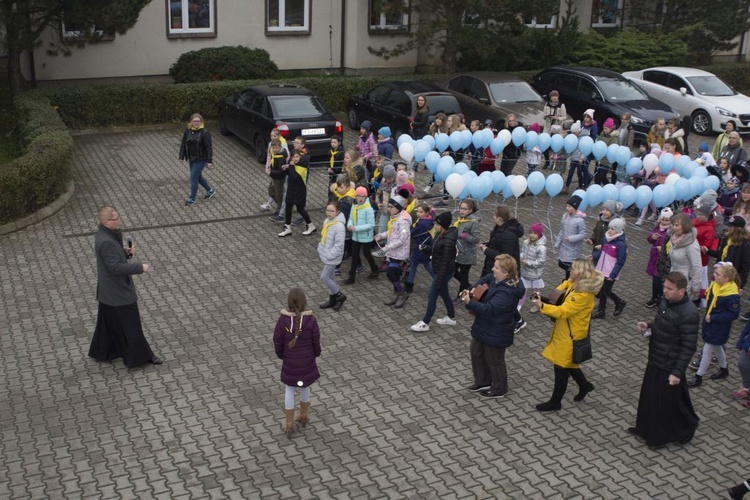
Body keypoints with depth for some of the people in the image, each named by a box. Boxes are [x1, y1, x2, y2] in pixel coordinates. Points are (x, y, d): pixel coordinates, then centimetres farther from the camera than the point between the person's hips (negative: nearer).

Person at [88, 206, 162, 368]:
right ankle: (140, 356, 18)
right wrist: (140, 268, -23)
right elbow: (116, 267, -30)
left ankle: (101, 352, 39)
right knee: (130, 325, 4)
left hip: (109, 289, 10)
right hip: (117, 292, -10)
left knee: (109, 323, 24)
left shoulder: (108, 234, 2)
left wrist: (126, 252, -1)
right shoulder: (105, 242, -29)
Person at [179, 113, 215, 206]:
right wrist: (182, 156, 6)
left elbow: (209, 147, -16)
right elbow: (183, 144, 9)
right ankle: (210, 191, 38)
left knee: (193, 177, -6)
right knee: (198, 176, 17)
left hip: (201, 159, -7)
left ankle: (192, 199, 6)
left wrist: (209, 161, -17)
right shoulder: (187, 131, 0)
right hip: (191, 159, 7)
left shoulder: (204, 132, -17)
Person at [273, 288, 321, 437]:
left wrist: (281, 355, 10)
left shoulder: (283, 320, -20)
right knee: (305, 387, 24)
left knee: (289, 390, 18)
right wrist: (316, 353, 12)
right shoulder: (311, 320, -21)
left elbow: (277, 341, -10)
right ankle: (303, 416, 43)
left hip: (289, 362, 0)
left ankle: (289, 424, 24)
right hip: (307, 361, 0)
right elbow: (316, 341, -10)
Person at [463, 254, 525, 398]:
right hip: (484, 327, 10)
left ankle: (499, 389, 35)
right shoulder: (497, 279, -6)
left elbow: (489, 309, -38)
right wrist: (474, 289, -2)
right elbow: (485, 279, 15)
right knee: (477, 353, 24)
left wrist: (469, 302, -42)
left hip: (496, 334, -10)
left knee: (494, 361, 12)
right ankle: (483, 382, 44)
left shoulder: (507, 292, -34)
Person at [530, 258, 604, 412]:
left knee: (561, 368, 6)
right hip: (563, 331, 9)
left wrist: (541, 306, -36)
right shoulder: (572, 283, 0)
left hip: (571, 336, -9)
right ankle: (585, 385, 46)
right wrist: (542, 298, -13)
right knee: (568, 363, 25)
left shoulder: (584, 293, -27)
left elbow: (562, 311, -30)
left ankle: (555, 402, 21)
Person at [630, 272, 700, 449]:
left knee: (668, 400, 7)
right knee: (649, 396, 21)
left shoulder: (688, 314, -27)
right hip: (655, 360, 9)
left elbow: (688, 347, -23)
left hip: (669, 366, -9)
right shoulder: (667, 301, -2)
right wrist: (649, 326, -4)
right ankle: (646, 429, 40)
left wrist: (677, 372, -22)